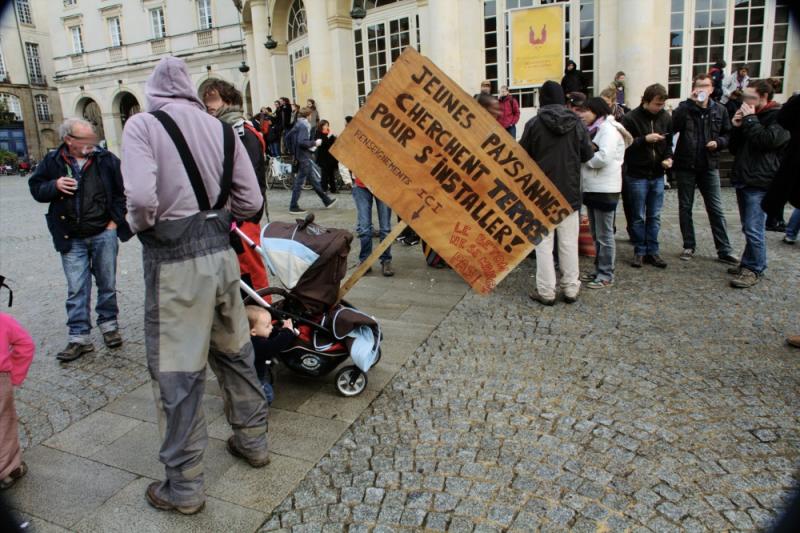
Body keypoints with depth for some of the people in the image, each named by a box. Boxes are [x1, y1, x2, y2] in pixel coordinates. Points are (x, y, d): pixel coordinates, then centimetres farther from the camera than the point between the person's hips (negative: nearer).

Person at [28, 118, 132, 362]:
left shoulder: (106, 159, -3)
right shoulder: (52, 162, 0)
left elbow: (122, 189, 4)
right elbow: (36, 188, 10)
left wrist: (116, 219, 0)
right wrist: (54, 186, -12)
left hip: (104, 234, 0)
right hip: (71, 239, 1)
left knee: (107, 284, 11)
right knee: (76, 289, 3)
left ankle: (109, 325, 28)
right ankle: (79, 337, 10)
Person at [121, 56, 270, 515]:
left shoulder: (142, 125, -7)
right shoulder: (221, 128, 6)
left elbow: (141, 198, -21)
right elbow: (251, 202, 3)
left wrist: (141, 226, 0)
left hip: (174, 260, -5)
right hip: (221, 251, 5)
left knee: (177, 372, 5)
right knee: (235, 352, 20)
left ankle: (184, 486, 18)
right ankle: (253, 442, 36)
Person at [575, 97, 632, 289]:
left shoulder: (609, 129, -12)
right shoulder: (594, 129, 18)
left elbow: (603, 157, -24)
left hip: (604, 189, -9)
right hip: (591, 187, 10)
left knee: (604, 234, -2)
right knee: (596, 234, 15)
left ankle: (606, 275, 6)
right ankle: (599, 270, 24)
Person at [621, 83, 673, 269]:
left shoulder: (665, 118, 4)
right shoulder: (631, 118, -10)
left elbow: (669, 143, 15)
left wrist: (668, 157, -3)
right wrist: (645, 139, -21)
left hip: (657, 175, 4)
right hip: (637, 175, -4)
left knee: (654, 217, 9)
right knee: (638, 217, 5)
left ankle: (652, 251, 17)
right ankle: (639, 251, 16)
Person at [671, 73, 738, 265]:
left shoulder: (720, 110, 5)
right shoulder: (685, 107, -1)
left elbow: (728, 134, 12)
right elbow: (672, 127, -20)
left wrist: (719, 142, -10)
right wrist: (690, 102, -22)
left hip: (709, 166, 1)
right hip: (685, 165, -1)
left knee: (716, 209, 4)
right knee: (685, 208, 7)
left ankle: (724, 250, 10)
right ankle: (689, 246, 20)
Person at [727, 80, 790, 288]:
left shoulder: (780, 117, -5)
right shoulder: (749, 115, 20)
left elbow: (767, 140, -21)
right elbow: (734, 149, 19)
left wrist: (750, 120, -11)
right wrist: (737, 128, 3)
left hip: (760, 183, -8)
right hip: (743, 179, 8)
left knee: (753, 230, -10)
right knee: (748, 229, 13)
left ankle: (754, 269, -2)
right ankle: (749, 263, 21)